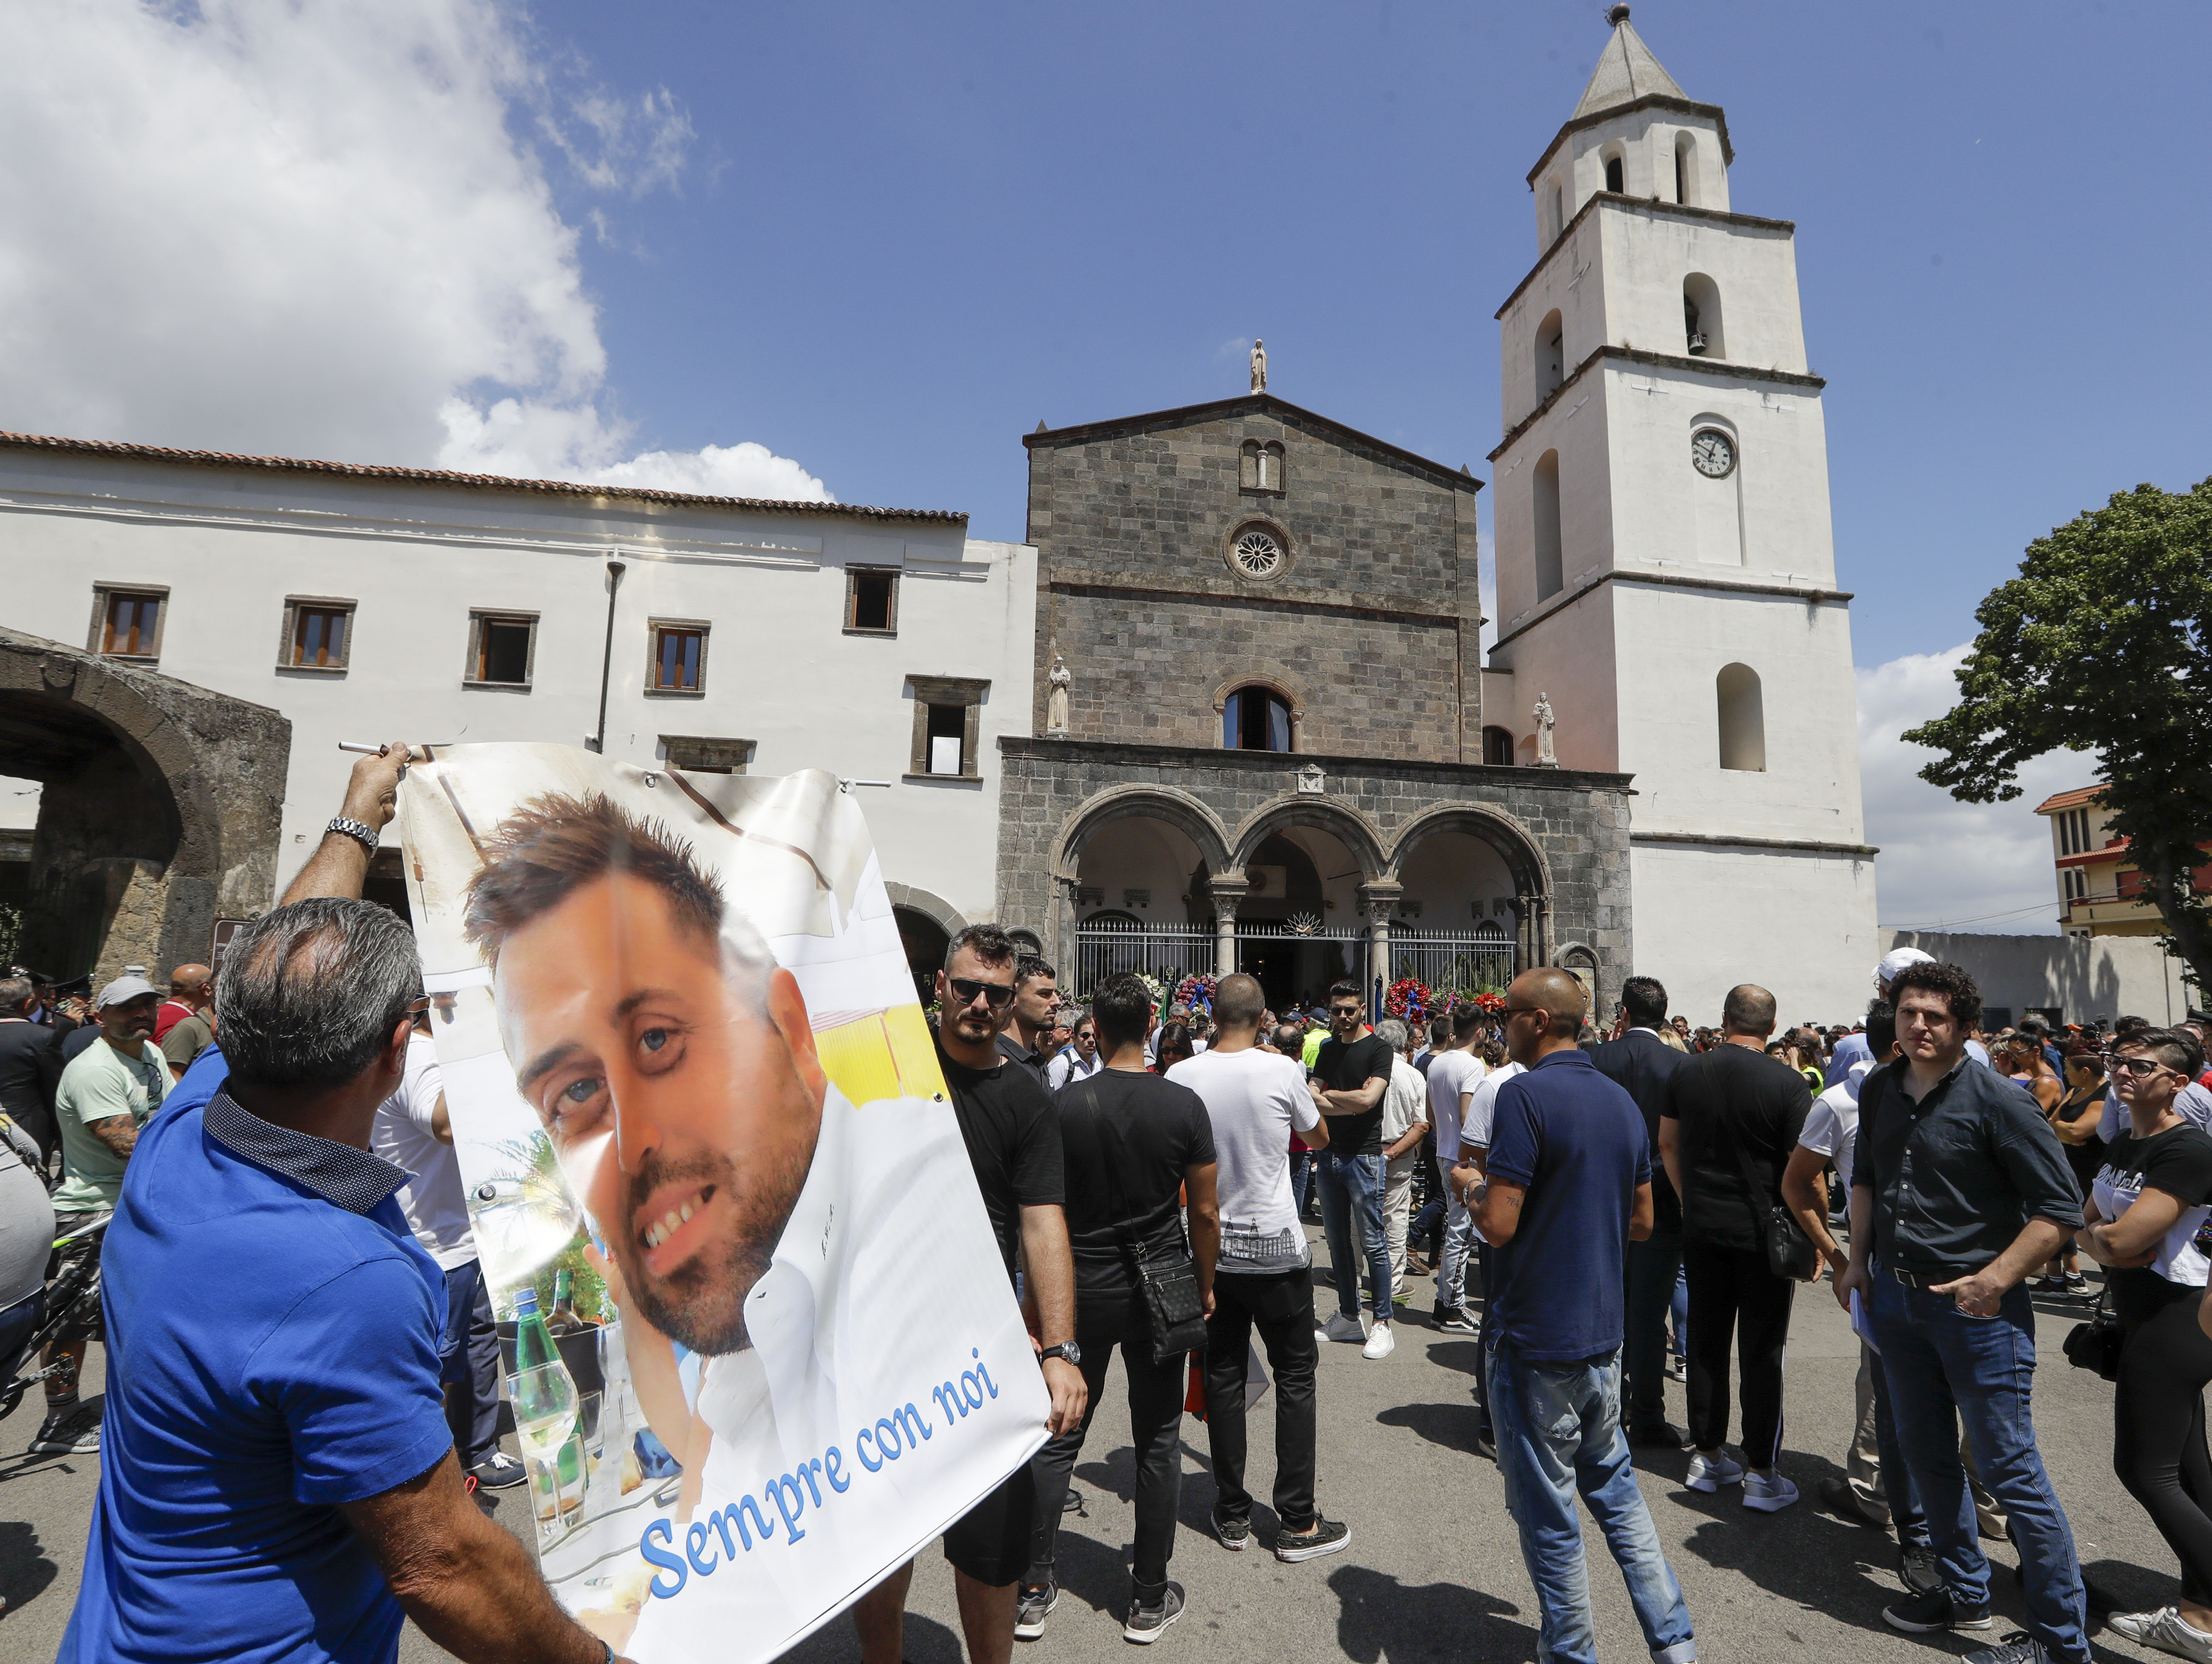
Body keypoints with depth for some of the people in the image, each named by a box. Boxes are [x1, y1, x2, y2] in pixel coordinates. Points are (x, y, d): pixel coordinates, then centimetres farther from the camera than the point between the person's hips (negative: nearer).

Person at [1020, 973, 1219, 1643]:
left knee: (1059, 1437, 14)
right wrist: (1205, 1286, 9)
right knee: (1157, 1444, 13)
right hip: (1160, 1289, 0)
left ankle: (1033, 1591, 22)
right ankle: (1149, 1601, 25)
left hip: (1081, 1287, 0)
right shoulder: (1185, 1105, -10)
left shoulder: (1067, 1104, -11)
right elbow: (1206, 1215, -5)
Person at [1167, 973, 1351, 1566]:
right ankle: (1297, 1523, 16)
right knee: (1295, 1378, 10)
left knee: (1223, 1377, 13)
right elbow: (1321, 1137, 6)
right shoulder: (1283, 1071, -12)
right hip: (1278, 1250, -2)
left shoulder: (1181, 1078, -8)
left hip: (1212, 1250, 2)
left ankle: (1232, 1514, 23)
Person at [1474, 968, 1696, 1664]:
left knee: (1547, 1509, 9)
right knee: (1614, 1485, 23)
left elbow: (1498, 1223, -24)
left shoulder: (1525, 1094, -21)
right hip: (1602, 1330, 8)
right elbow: (1642, 1220, 12)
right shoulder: (1621, 1100, 5)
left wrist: (1467, 1188, -4)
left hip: (1535, 1339, -8)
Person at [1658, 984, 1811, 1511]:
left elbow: (1667, 1143, 11)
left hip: (1702, 1228, 4)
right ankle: (1762, 1473, 14)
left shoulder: (1687, 1074, 0)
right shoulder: (1789, 1083, -14)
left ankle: (1707, 1455, 24)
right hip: (1764, 1231, -3)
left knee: (1706, 1343, 13)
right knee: (1762, 1350, 6)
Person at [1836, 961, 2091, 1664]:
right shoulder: (1878, 1091, 3)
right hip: (1895, 1296, 6)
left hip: (1977, 1306, -6)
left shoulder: (1998, 1100, -15)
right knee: (1924, 1452, 18)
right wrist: (1859, 1260, 13)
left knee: (2009, 1469, 1)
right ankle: (1965, 1593, 36)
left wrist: (1995, 1280, -21)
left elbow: (2061, 1209, -13)